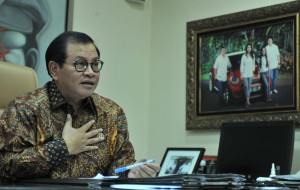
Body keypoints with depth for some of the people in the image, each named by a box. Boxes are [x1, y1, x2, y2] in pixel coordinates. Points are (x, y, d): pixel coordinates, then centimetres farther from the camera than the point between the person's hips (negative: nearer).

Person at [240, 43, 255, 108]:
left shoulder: (253, 56, 4)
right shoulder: (244, 56, -8)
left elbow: (253, 64, 13)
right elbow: (242, 65, -5)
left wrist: (253, 71, 10)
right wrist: (241, 73, -6)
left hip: (250, 74, 4)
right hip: (245, 74, -4)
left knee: (249, 87, 7)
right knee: (246, 87, -9)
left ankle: (247, 100, 13)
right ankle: (247, 100, -10)